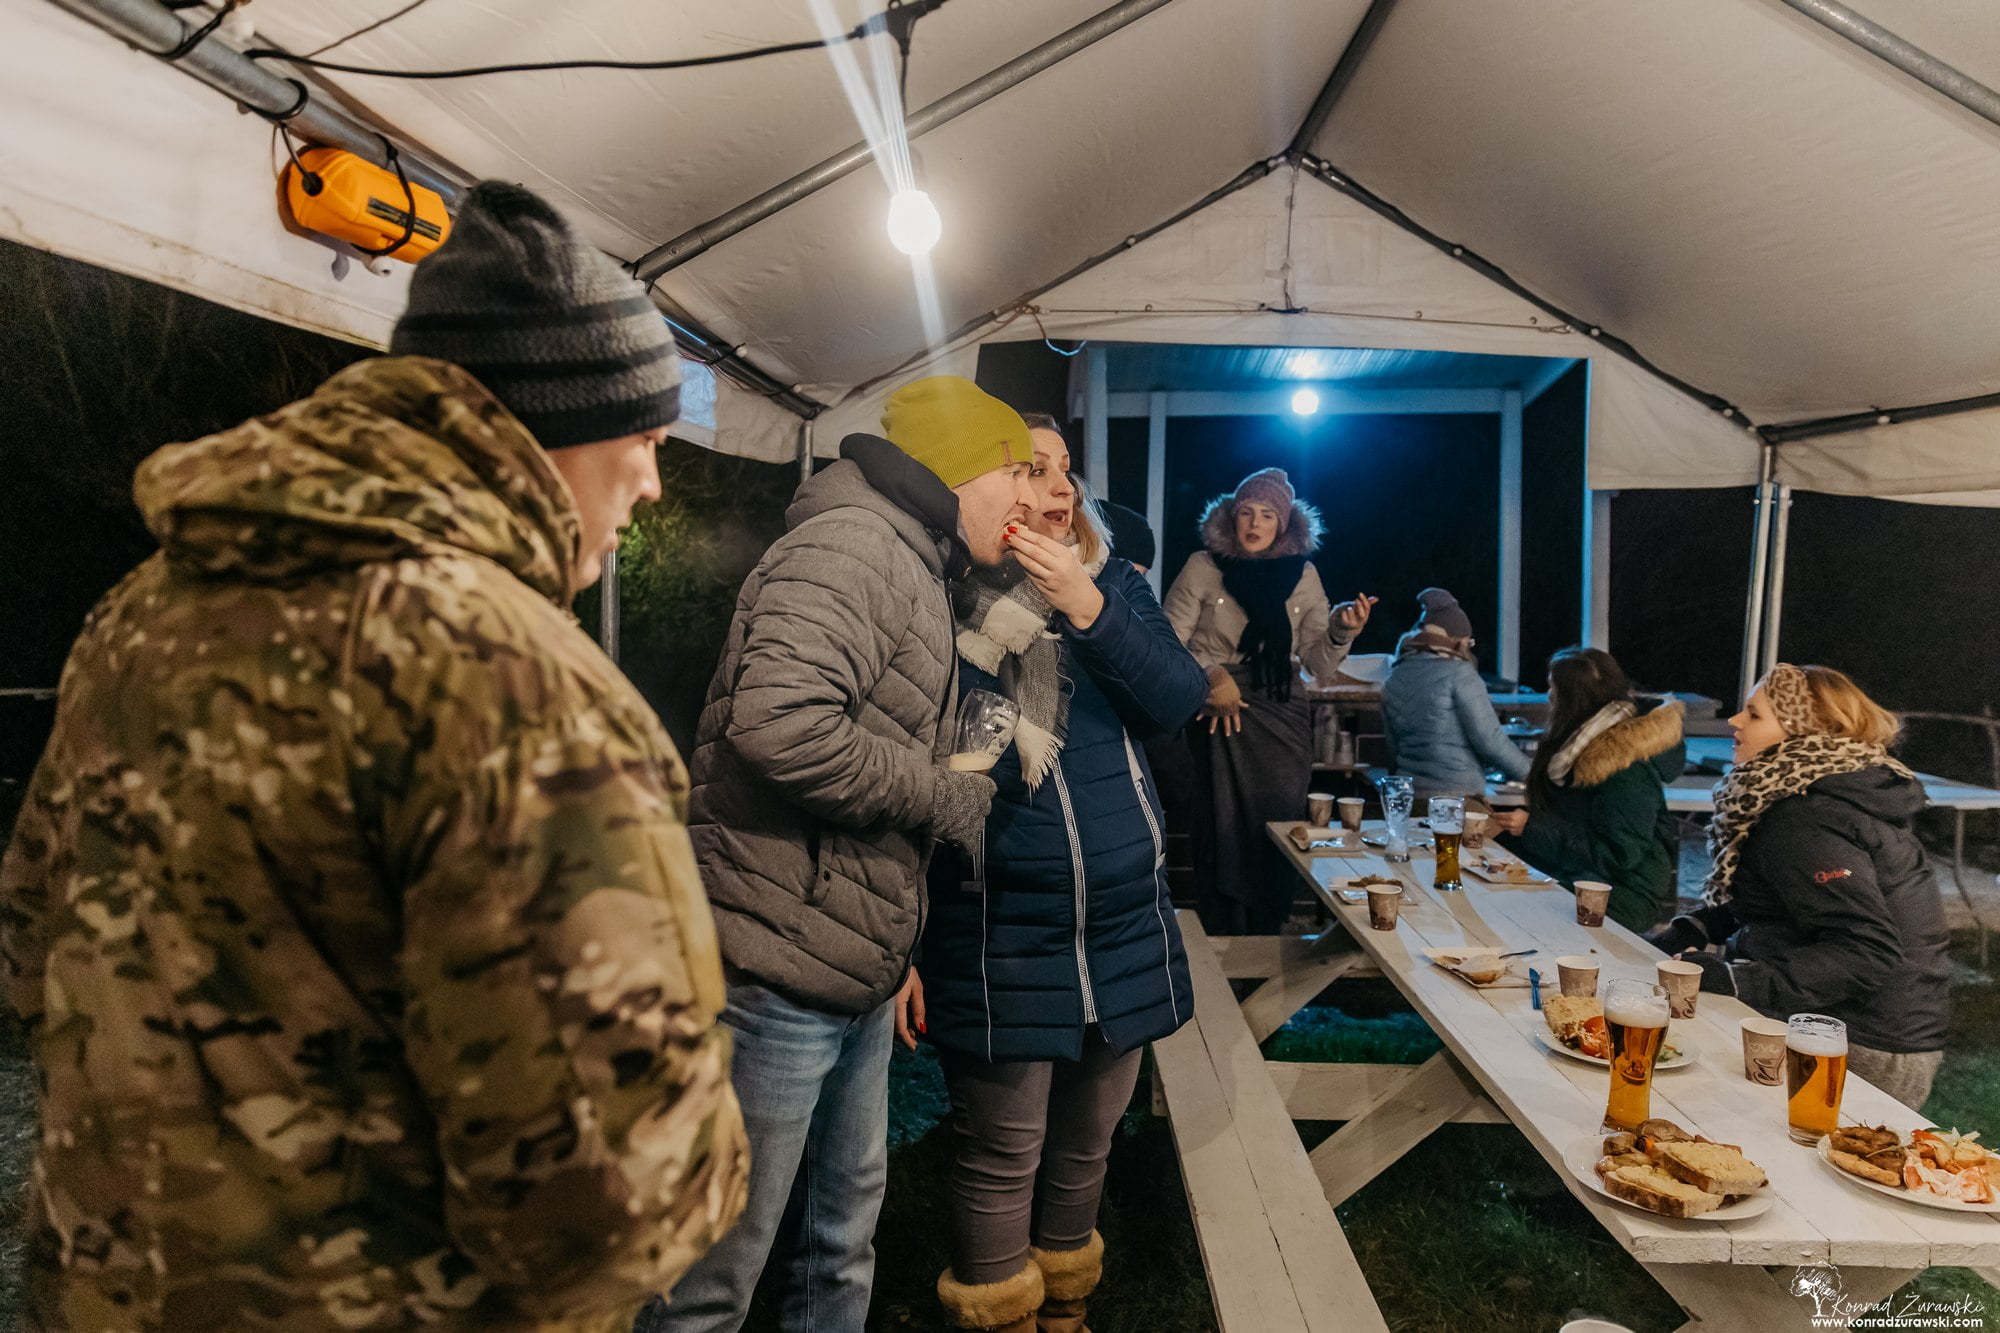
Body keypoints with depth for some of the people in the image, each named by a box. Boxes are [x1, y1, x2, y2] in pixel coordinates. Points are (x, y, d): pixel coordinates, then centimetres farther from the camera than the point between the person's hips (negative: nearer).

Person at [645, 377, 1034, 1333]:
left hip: (856, 973, 10)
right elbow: (779, 725, -32)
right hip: (780, 967, -10)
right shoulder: (852, 547, -15)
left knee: (846, 1218, 22)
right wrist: (943, 795, -16)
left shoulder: (911, 571, 19)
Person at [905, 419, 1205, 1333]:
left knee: (1086, 1142, 17)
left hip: (1125, 923, 4)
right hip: (1001, 938, -4)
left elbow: (1180, 700, -5)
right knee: (1003, 1158, 5)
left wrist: (1089, 608, -18)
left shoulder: (1113, 583, 7)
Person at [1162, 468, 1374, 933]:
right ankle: (1221, 938, 14)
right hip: (1221, 718, -2)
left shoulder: (1303, 575, 7)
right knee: (1224, 830, -1)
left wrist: (1341, 632, -11)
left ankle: (1266, 939, 18)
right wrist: (1212, 676, -16)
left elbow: (1319, 666, 7)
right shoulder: (1203, 567, 0)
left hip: (1283, 724, 3)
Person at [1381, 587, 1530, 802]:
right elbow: (1490, 740, -10)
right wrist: (1528, 772, 3)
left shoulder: (1393, 681, 9)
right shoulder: (1459, 673, -9)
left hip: (1407, 798, 7)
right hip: (1457, 799, -6)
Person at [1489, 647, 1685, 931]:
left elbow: (1618, 855, -20)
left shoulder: (1629, 768, -19)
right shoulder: (1576, 744, 8)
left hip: (1620, 896, -8)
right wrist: (1506, 824, 0)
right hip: (1570, 876, 8)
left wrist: (1533, 828, -21)